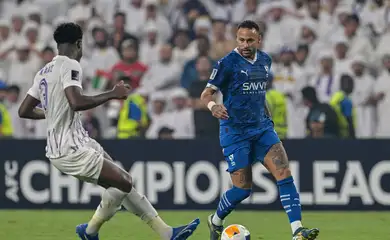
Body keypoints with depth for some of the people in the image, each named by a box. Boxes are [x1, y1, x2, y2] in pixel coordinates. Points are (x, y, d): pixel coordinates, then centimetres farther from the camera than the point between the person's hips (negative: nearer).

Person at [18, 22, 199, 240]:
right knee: (123, 183, -10)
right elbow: (76, 103, -28)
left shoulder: (44, 72, 14)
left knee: (123, 182, 10)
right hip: (71, 149, -10)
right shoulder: (70, 65, -12)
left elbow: (24, 111, 18)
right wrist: (112, 94, -17)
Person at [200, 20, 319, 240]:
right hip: (235, 131, -5)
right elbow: (207, 93, -9)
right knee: (243, 188, -4)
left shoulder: (265, 60, 9)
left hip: (262, 127, 5)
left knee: (284, 173, -14)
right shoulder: (228, 63, -9)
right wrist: (213, 106, -30)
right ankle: (216, 222, 26)